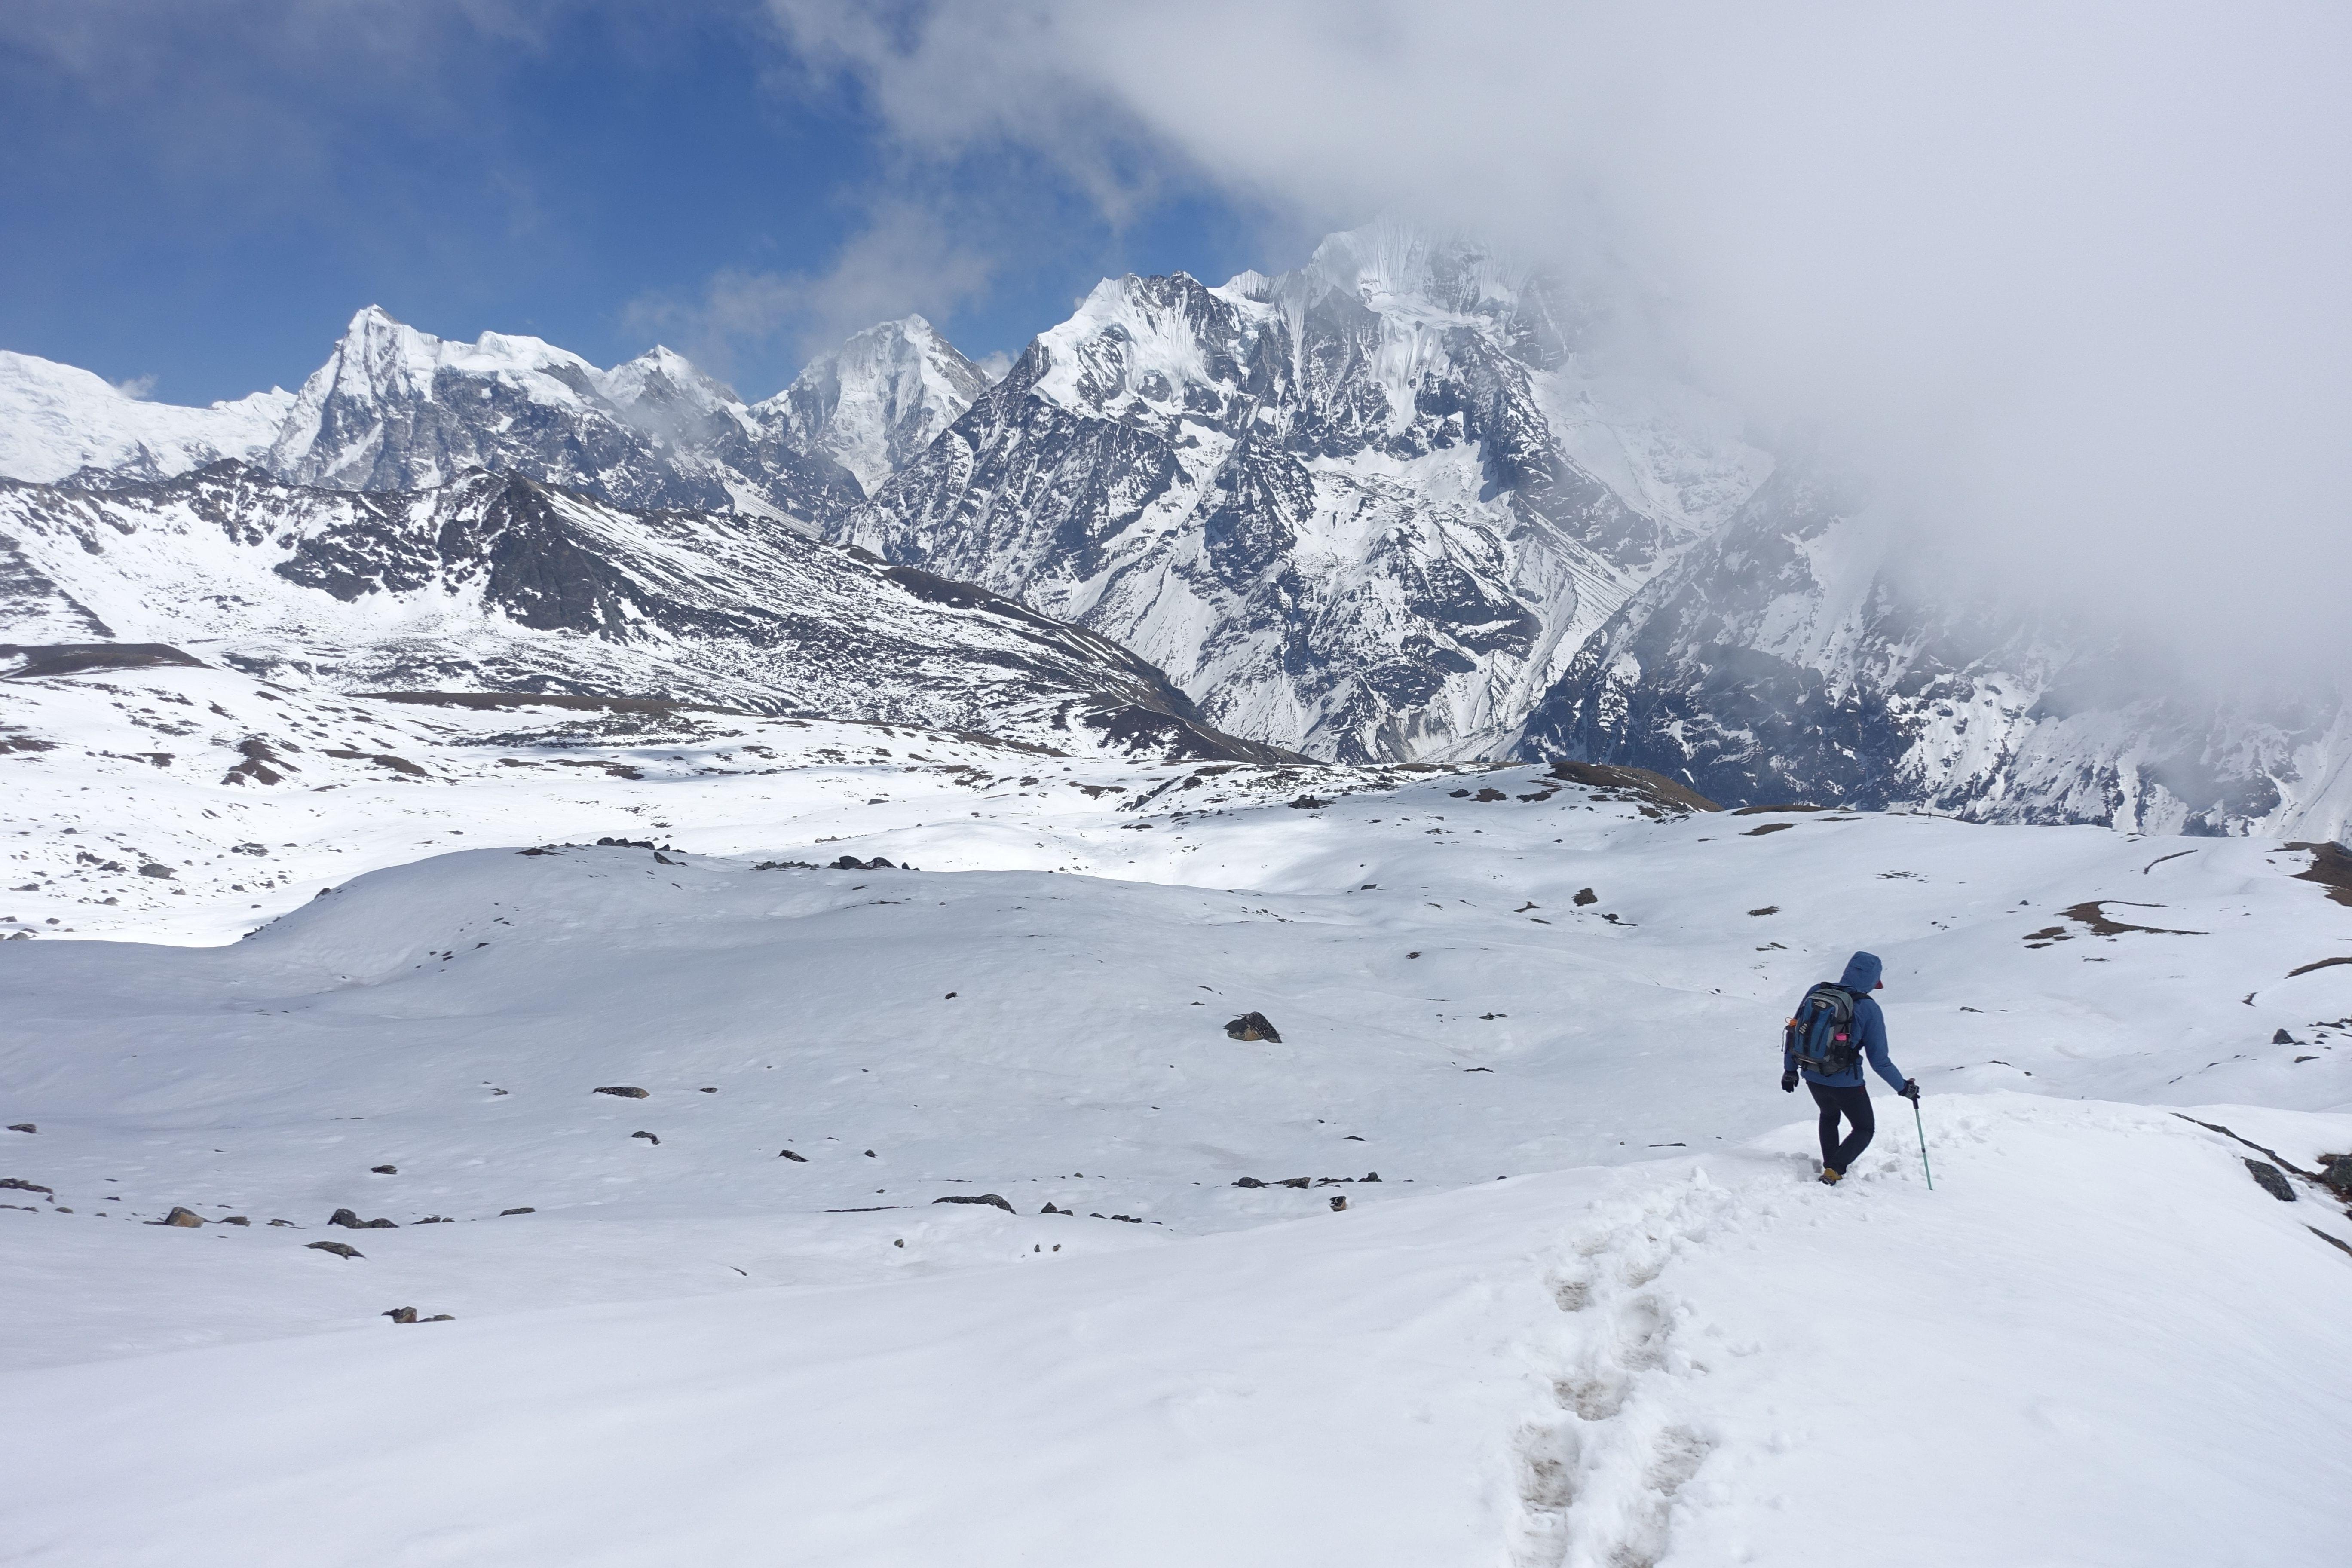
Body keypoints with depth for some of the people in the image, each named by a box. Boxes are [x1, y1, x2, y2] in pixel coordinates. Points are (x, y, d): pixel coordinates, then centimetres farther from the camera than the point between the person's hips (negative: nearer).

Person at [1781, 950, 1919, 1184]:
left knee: (1829, 1116, 34)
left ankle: (1830, 1165, 34)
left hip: (1813, 1078, 4)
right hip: (1846, 1083, -4)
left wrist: (1790, 1069, 17)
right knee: (1865, 1129, 18)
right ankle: (1834, 1171, -2)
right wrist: (1903, 1087, 2)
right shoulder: (1869, 1009, -15)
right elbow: (1879, 1060, -13)